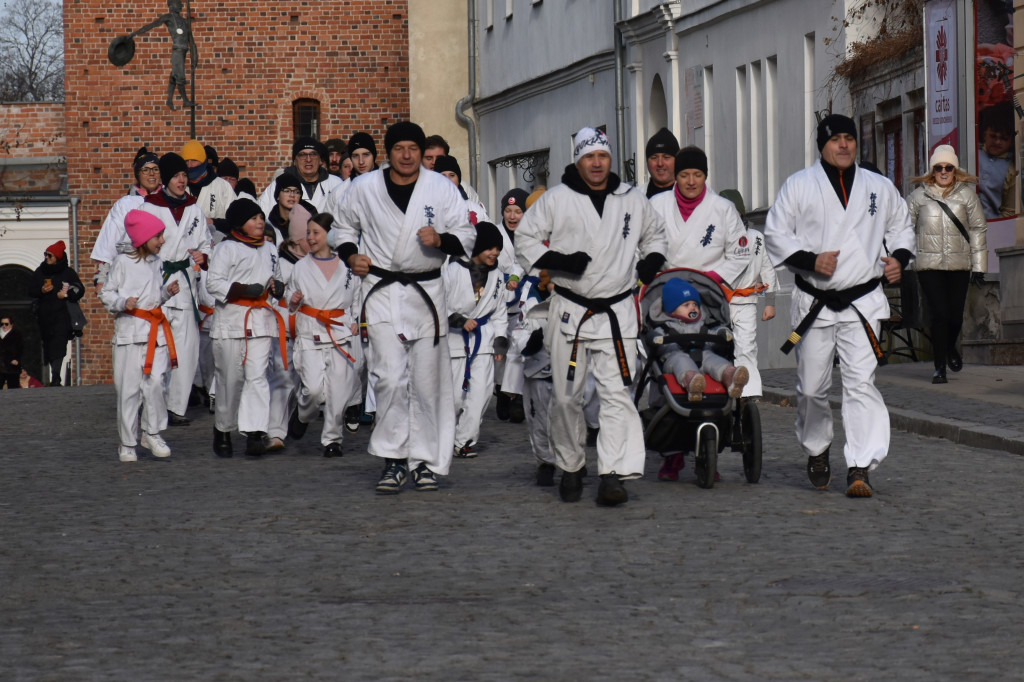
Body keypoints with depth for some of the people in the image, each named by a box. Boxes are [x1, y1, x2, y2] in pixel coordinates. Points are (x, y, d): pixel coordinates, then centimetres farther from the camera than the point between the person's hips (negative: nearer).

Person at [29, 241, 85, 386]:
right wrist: (41, 291, -7)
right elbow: (31, 290, 13)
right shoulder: (40, 272, 12)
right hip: (44, 314, 4)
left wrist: (66, 294, -12)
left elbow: (80, 290, 4)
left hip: (61, 315, -4)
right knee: (48, 345, 5)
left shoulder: (68, 272, 2)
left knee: (58, 347, -17)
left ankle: (55, 378, -23)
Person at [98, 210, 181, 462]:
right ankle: (127, 443, 7)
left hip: (156, 330, 4)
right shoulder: (122, 262, -3)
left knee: (155, 383, -10)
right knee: (129, 389, -1)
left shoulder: (156, 262, 14)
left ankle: (152, 433, 4)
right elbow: (106, 294, 1)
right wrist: (123, 303, -16)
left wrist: (167, 291, 7)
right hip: (129, 330, -4)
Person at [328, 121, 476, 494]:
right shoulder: (364, 187, 3)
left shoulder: (442, 189, 2)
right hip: (381, 291, -1)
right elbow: (343, 228, 17)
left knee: (428, 382, 4)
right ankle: (393, 460, -3)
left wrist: (440, 240, -17)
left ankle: (426, 461, 15)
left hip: (426, 291, 1)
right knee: (390, 377, -12)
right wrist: (351, 255, -3)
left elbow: (466, 236, 4)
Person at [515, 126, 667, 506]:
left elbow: (655, 233, 27)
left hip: (618, 313, 1)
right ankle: (570, 468, 22)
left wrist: (651, 261, 7)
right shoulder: (555, 200, 1)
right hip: (570, 310, -1)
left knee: (617, 393, -11)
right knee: (566, 397, 5)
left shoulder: (633, 200, 10)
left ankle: (614, 475, -15)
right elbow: (525, 241, 4)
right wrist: (559, 261, -12)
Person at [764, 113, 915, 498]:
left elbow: (901, 224, 23)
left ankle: (860, 469, -15)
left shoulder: (879, 188, 10)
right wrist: (810, 260, -14)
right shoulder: (799, 185, 2)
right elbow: (775, 232, 0)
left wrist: (900, 256, 4)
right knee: (812, 387, 7)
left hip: (863, 302, 1)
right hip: (814, 303, 0)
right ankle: (816, 452, 32)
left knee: (861, 382, -11)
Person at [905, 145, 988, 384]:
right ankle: (939, 366, 1)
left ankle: (950, 349, 37)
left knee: (956, 315, 4)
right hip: (929, 264, -1)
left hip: (959, 265, 1)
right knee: (940, 314, -8)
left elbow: (977, 229, 8)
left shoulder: (966, 194, 4)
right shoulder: (919, 195, 2)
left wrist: (979, 265, 5)